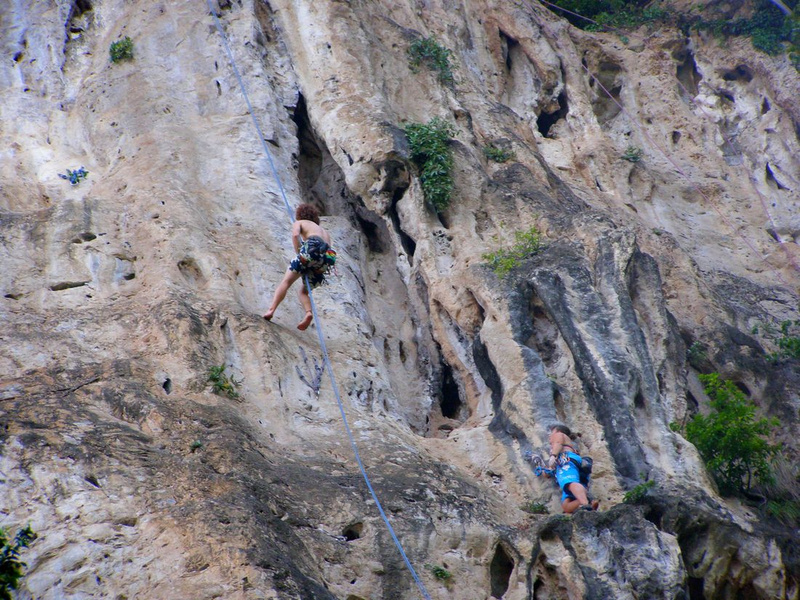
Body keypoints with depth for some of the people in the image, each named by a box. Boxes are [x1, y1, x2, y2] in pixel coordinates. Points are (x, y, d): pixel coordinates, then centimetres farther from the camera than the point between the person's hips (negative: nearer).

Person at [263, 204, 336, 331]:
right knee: (303, 291, 15)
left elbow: (295, 235, -1)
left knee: (286, 281, -2)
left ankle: (271, 310, -19)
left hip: (312, 248, -5)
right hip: (326, 260, 5)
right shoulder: (324, 231, 39)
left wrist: (299, 254, 2)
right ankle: (309, 313, -13)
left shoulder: (299, 222, 23)